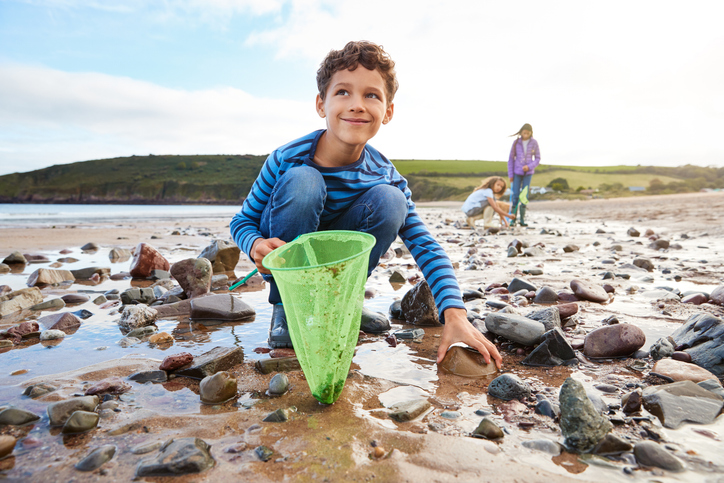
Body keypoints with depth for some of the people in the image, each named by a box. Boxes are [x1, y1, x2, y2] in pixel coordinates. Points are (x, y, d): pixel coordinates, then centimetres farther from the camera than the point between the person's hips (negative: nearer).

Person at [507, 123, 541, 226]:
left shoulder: (534, 143, -1)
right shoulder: (516, 142, -1)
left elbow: (537, 159, 4)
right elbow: (511, 159, 3)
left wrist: (529, 166, -14)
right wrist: (510, 174, 0)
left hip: (528, 172, 0)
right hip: (517, 172, 0)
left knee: (524, 195, 1)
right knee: (515, 195, -4)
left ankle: (522, 219, 7)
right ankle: (513, 219, 3)